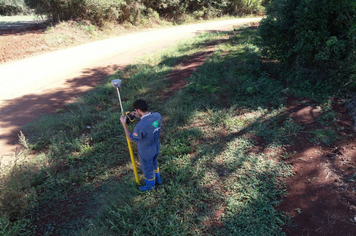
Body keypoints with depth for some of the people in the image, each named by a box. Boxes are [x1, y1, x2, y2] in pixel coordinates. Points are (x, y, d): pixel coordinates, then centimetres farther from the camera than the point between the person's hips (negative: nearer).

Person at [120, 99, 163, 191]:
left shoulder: (140, 126, -39)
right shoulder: (157, 115, -19)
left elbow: (131, 139, -21)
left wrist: (124, 124, -17)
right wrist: (140, 117, -2)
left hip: (146, 152, -6)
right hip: (156, 147, 6)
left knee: (147, 168, 22)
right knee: (154, 163, 33)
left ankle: (150, 185, 49)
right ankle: (158, 179, 57)